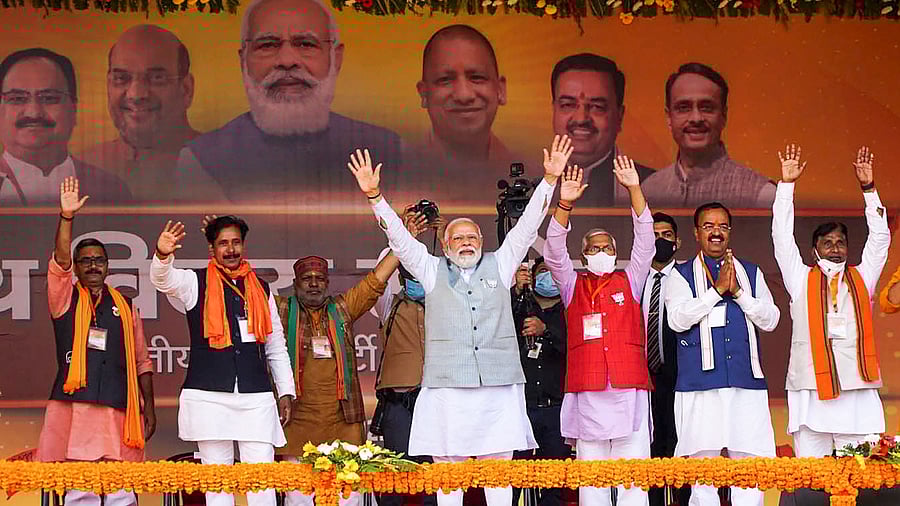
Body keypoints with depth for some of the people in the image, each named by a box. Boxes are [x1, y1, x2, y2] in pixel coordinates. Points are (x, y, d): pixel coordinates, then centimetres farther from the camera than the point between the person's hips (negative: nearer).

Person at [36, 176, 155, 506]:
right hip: (74, 408, -2)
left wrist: (149, 408, 11)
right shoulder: (65, 300, 12)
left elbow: (141, 362, 17)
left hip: (119, 412, 2)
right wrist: (66, 218, -15)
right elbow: (59, 262, -5)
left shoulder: (125, 307, 17)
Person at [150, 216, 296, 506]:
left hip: (256, 398, 2)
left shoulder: (261, 289, 16)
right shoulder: (195, 282, 7)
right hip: (209, 397, -2)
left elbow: (276, 347, 19)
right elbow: (162, 280, -15)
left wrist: (286, 392, 13)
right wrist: (163, 254, -37)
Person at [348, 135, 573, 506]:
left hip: (499, 390, 1)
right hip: (447, 388, -1)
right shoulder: (432, 271, 15)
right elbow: (400, 238, 7)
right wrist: (374, 196, -5)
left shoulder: (499, 266, 17)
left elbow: (527, 227, 12)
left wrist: (549, 180, 5)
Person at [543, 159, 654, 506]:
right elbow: (554, 253, 3)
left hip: (629, 390, 0)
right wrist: (564, 204, -11)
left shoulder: (629, 281, 16)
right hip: (586, 394, 0)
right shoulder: (573, 285, 16)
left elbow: (645, 242, 7)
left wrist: (634, 189, -4)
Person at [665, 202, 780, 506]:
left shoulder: (752, 273, 18)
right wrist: (717, 290, -9)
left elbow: (770, 320, 8)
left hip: (746, 382, 2)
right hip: (700, 385, -2)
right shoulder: (681, 275, 9)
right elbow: (677, 319, -7)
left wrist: (738, 292, -4)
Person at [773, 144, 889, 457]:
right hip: (811, 393, -1)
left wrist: (868, 189, 10)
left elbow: (880, 238, 16)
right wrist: (787, 184, 8)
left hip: (859, 395, 1)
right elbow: (782, 238, 10)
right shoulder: (801, 280, 14)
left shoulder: (862, 279, 19)